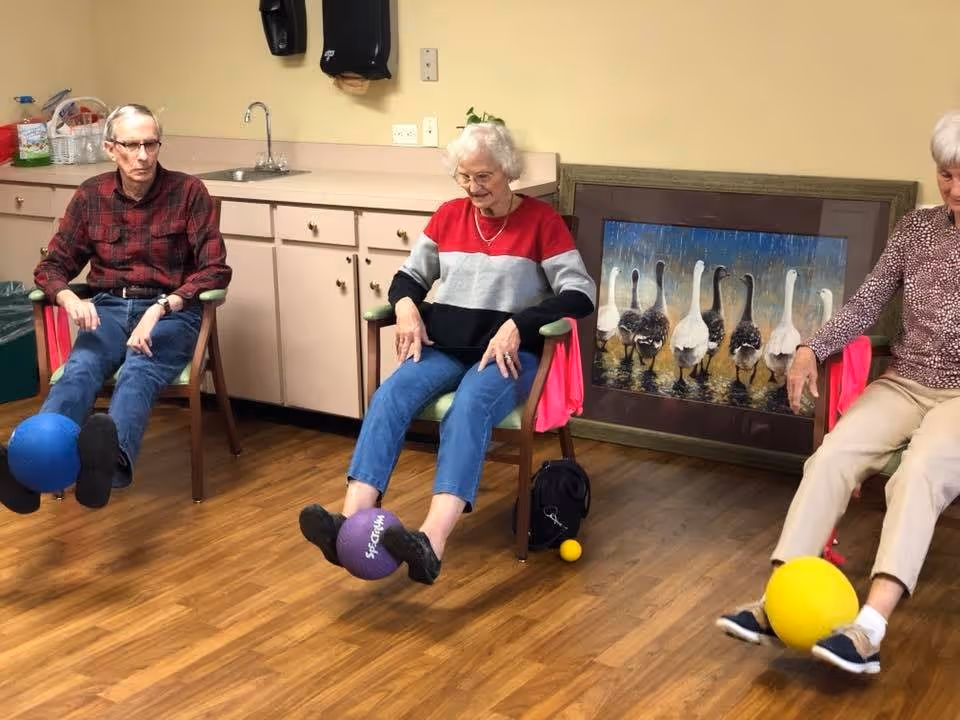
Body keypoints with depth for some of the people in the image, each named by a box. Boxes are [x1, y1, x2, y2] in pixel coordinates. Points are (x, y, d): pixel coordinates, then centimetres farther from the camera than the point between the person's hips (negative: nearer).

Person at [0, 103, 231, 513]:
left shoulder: (188, 192, -3)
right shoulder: (90, 196, 7)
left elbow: (215, 271, -6)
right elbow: (52, 266, 9)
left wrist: (160, 308, -22)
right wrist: (69, 299, -16)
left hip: (170, 311, -3)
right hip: (107, 308, 3)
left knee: (138, 372, -37)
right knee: (80, 370, -31)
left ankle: (111, 457, -70)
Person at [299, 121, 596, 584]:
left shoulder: (541, 220, 1)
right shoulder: (448, 216, 13)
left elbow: (581, 294, -6)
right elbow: (409, 275, 18)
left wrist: (517, 324, -20)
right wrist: (406, 306, -6)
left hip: (509, 350, -4)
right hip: (444, 343, 4)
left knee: (468, 409, -38)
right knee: (390, 396, -29)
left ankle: (430, 544, -56)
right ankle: (350, 524, -45)